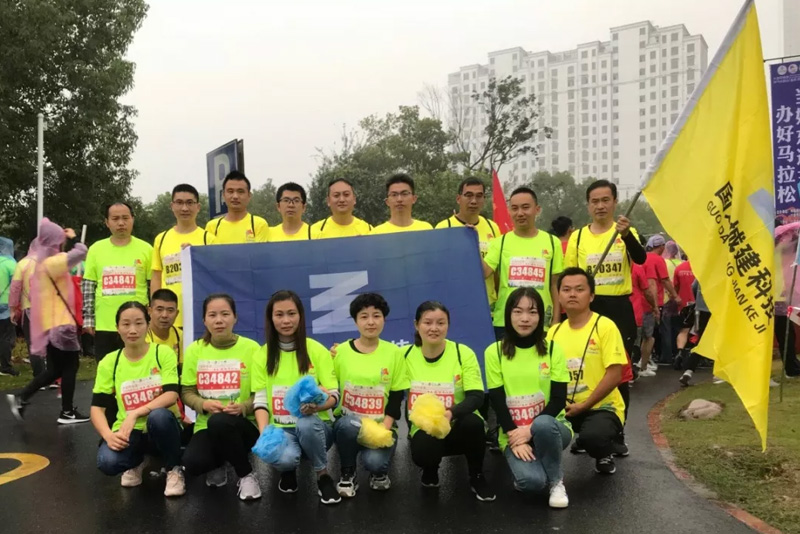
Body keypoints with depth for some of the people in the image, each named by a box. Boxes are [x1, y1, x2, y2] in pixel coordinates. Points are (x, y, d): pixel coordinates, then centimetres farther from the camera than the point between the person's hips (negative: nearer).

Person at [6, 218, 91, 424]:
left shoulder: (40, 260, 11)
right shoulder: (50, 262, -17)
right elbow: (81, 252, -24)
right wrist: (73, 238, -5)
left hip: (52, 321, 9)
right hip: (59, 322, -9)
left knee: (55, 368, 15)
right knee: (70, 365, 2)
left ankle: (21, 398, 14)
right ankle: (67, 412, 9)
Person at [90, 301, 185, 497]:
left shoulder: (164, 353, -8)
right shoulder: (109, 363, -1)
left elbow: (171, 396, -18)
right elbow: (97, 408, -4)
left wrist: (135, 414, -29)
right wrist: (108, 435, -23)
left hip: (160, 429, -1)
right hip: (128, 431, 2)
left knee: (159, 415, -38)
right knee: (107, 462, -31)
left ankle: (174, 470, -8)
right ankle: (136, 463, 10)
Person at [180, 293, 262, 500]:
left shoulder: (251, 348, -5)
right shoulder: (194, 350, 3)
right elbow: (186, 392, 6)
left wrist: (243, 407, -24)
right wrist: (204, 404, -16)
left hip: (244, 424, -2)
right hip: (207, 424, 2)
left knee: (219, 421, -38)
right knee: (192, 464, -30)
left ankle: (247, 475, -11)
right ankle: (217, 466, 12)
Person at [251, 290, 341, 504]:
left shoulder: (317, 350, -1)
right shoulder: (262, 354, 3)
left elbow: (334, 396, -4)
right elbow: (260, 400, -2)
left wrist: (317, 405, -27)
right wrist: (264, 434, -20)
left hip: (314, 426, 0)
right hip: (280, 429, 0)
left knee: (306, 422, -38)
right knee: (283, 459, -35)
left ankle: (323, 476, -8)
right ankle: (288, 471, 7)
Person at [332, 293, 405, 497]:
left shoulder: (394, 353, 0)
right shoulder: (341, 351, 0)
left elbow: (396, 397, 1)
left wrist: (384, 428, -12)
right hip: (348, 423, 1)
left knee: (374, 461, -30)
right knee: (348, 425, -35)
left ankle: (379, 472, 11)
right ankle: (348, 474, -5)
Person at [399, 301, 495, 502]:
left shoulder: (463, 353, -10)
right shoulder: (406, 355, -3)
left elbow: (476, 397, -15)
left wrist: (451, 413, -34)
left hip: (458, 426, 0)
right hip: (424, 428, 0)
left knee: (473, 422, -35)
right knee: (424, 452, -35)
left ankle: (477, 478, -4)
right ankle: (431, 470, 7)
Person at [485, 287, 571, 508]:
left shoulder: (553, 350, -3)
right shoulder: (494, 352, -4)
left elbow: (558, 400, -8)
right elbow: (497, 402, -5)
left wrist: (530, 430, -19)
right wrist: (514, 436, -16)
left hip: (551, 427, 1)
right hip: (513, 434, -1)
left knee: (543, 425, -37)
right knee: (531, 481, -30)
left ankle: (556, 481, -9)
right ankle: (525, 467, 9)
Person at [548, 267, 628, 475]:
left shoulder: (605, 326, -10)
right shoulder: (554, 332, 6)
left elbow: (614, 375, -16)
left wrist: (583, 406, -17)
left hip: (602, 407, -4)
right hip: (565, 408, 4)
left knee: (592, 437, -35)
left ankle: (605, 453, 3)